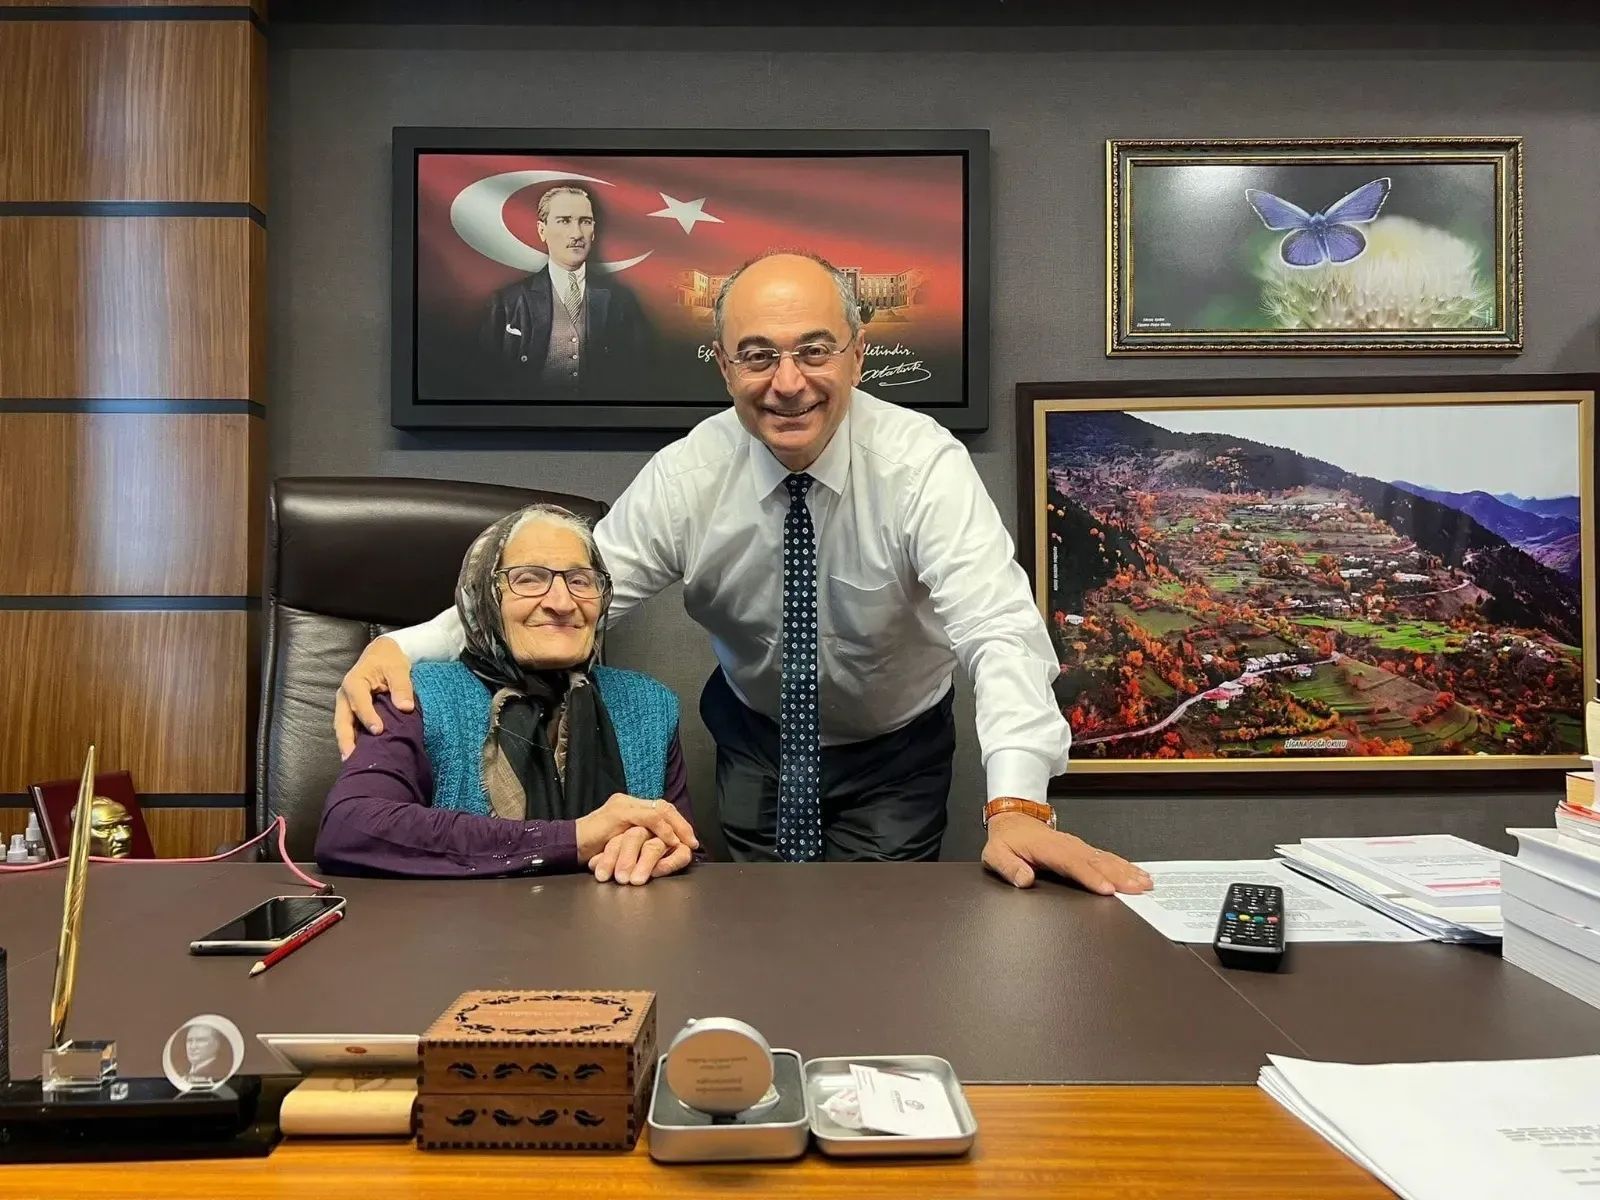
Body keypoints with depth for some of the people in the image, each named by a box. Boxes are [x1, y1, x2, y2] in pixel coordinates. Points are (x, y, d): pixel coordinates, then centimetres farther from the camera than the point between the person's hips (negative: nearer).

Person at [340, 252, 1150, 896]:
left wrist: (1016, 804, -54)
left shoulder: (922, 464, -26)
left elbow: (998, 630, -37)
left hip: (896, 749, -1)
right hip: (755, 737, 2)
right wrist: (403, 647, -38)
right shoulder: (686, 477, -19)